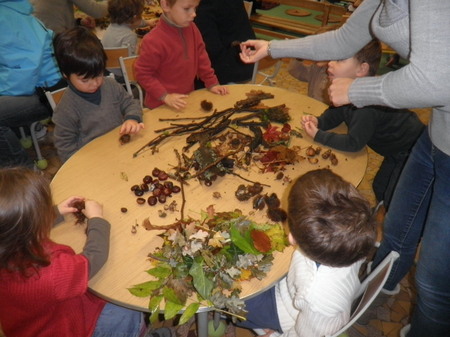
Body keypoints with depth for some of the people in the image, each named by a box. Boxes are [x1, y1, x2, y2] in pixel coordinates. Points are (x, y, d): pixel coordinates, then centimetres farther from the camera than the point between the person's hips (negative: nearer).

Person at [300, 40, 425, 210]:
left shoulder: (367, 102, -37)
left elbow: (354, 143, -31)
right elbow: (334, 114, 4)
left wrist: (318, 135, -25)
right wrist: (318, 122, -16)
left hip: (412, 150, -9)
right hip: (397, 149, 9)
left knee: (392, 201, -1)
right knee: (380, 189, 23)